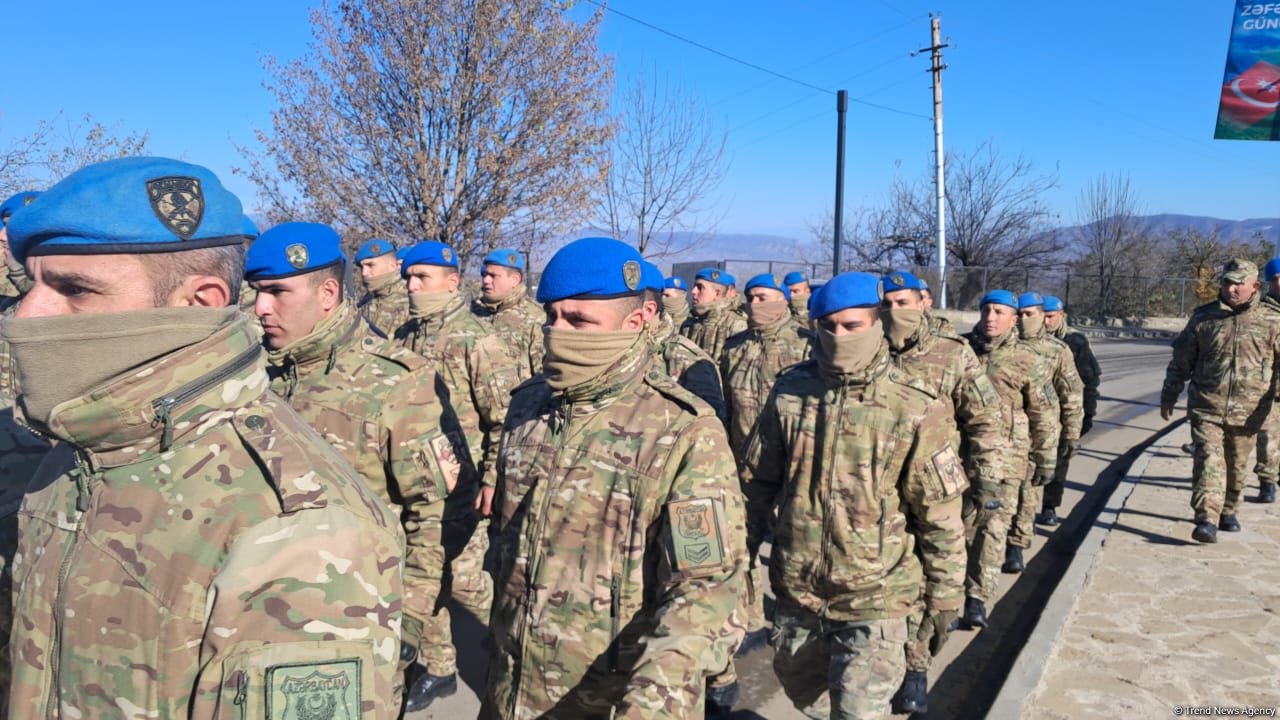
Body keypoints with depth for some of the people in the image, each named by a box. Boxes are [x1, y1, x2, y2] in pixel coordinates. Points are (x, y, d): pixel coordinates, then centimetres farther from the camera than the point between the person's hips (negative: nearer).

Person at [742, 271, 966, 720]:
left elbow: (941, 518, -6)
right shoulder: (789, 393, -4)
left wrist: (944, 599, -2)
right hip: (796, 588, 4)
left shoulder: (914, 412, -12)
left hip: (874, 596, -4)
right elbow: (758, 482, 5)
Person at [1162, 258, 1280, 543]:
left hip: (1246, 411, 1)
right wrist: (1169, 396, 12)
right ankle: (1207, 520, -17)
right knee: (1209, 459, -12)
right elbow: (1181, 360, 10)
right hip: (1207, 407, -1)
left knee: (1236, 465, 13)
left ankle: (1228, 511, 32)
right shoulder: (1203, 317, 4)